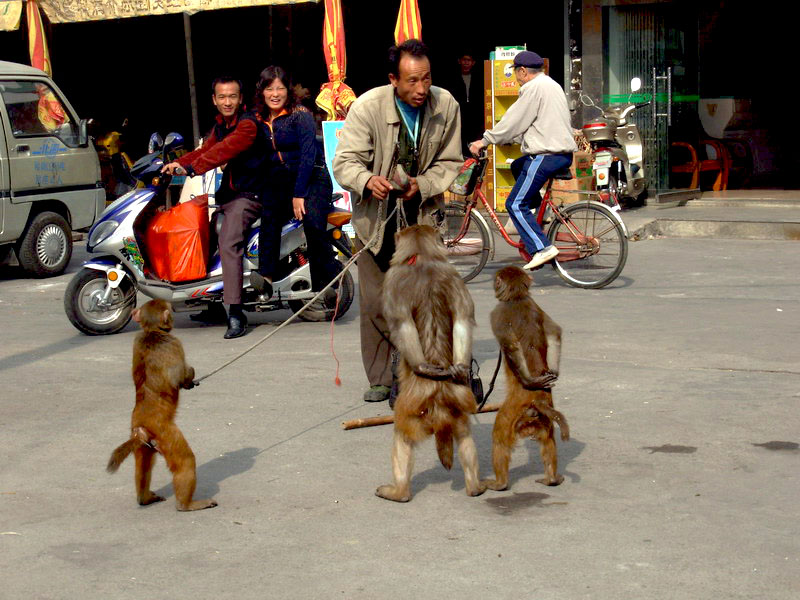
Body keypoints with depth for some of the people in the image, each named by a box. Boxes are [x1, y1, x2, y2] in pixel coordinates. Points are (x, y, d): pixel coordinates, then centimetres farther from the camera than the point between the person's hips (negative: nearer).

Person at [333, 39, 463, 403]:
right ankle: (381, 379, 15)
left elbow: (450, 163, 1)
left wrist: (421, 186, -18)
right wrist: (368, 181, -39)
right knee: (375, 302, 2)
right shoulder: (368, 107, -17)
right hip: (375, 215, -1)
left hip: (422, 214, 1)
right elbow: (344, 162, -17)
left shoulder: (446, 105, -9)